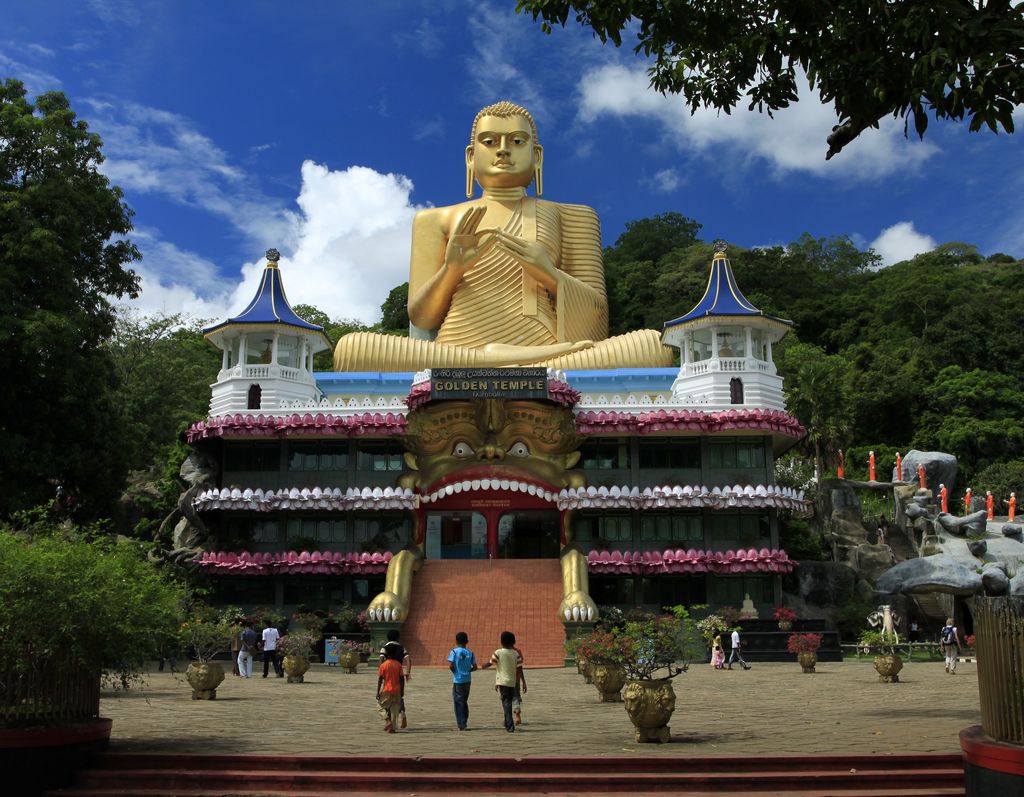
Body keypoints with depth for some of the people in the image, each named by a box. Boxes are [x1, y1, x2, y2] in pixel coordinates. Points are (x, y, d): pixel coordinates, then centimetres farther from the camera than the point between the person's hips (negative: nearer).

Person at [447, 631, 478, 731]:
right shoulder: (470, 652, 3)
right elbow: (475, 667, 1)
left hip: (458, 680, -4)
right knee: (464, 701, 18)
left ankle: (461, 724, -1)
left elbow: (451, 666, -15)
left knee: (458, 702, 2)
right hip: (467, 680, 4)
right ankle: (464, 721, 21)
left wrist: (455, 672, 3)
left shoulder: (454, 651, -8)